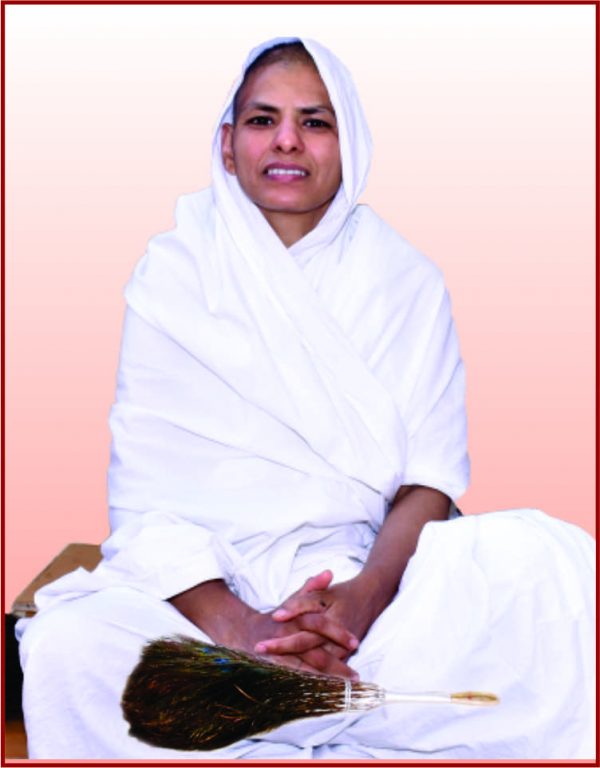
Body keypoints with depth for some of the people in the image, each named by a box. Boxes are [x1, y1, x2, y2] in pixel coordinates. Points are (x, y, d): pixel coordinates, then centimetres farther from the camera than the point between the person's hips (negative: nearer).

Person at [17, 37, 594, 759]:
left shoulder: (408, 281, 10)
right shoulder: (172, 271, 6)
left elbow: (431, 477, 1)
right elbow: (145, 488, -4)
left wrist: (364, 594, -21)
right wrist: (235, 627, -22)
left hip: (371, 578, 2)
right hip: (204, 586, -1)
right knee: (68, 645, -33)